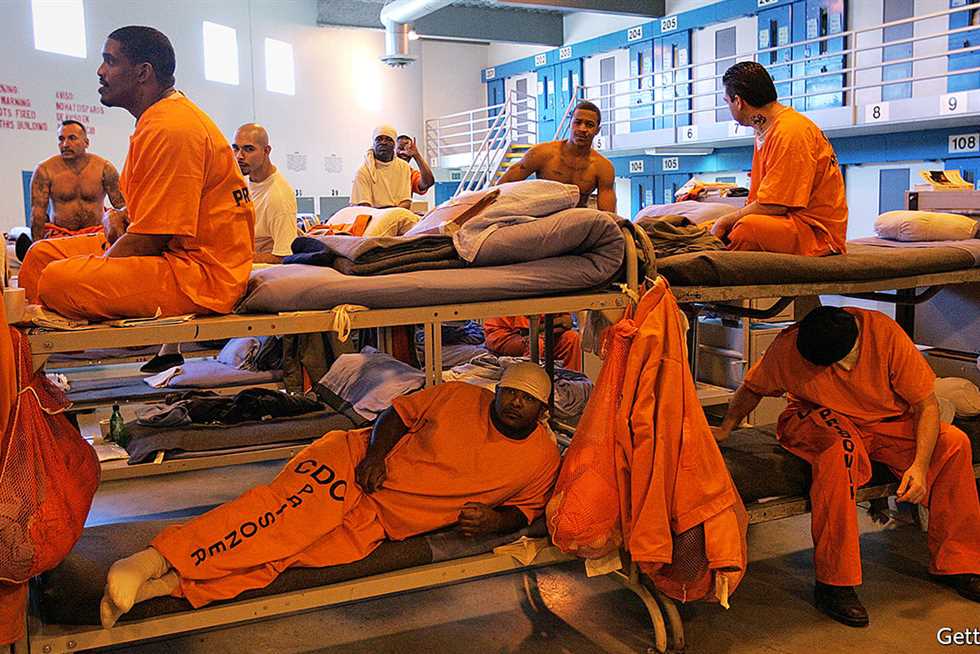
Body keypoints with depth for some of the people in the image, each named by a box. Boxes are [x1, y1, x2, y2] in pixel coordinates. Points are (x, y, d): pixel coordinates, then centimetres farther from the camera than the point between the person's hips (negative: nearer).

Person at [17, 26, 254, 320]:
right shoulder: (158, 119, 16)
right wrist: (114, 216, 4)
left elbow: (149, 239, -18)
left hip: (203, 272, -11)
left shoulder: (170, 128, -18)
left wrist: (89, 273, -7)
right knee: (43, 253, 10)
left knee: (58, 279, -26)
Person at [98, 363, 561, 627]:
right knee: (292, 512, -29)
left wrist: (494, 519, -9)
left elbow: (525, 508, 14)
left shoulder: (542, 458, 2)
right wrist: (375, 453, -14)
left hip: (377, 524, 1)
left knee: (284, 552, -21)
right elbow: (397, 413, 6)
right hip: (351, 463, -1)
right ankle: (157, 557, -29)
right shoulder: (458, 397, -2)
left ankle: (167, 586, -26)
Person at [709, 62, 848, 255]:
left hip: (817, 232, -10)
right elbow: (757, 200, 16)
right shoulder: (765, 132, 17)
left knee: (748, 228, -37)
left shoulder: (790, 132, -16)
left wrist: (725, 222, -9)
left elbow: (773, 205, -21)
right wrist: (725, 222, 2)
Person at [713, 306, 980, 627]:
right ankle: (833, 584, -29)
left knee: (953, 442, -21)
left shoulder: (885, 332, -22)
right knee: (839, 447, -38)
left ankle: (954, 564, -2)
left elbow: (926, 404, -16)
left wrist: (920, 465, -27)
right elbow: (752, 388, -1)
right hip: (820, 419, -3)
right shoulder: (787, 348, -23)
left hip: (886, 420, 3)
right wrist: (725, 429, 2)